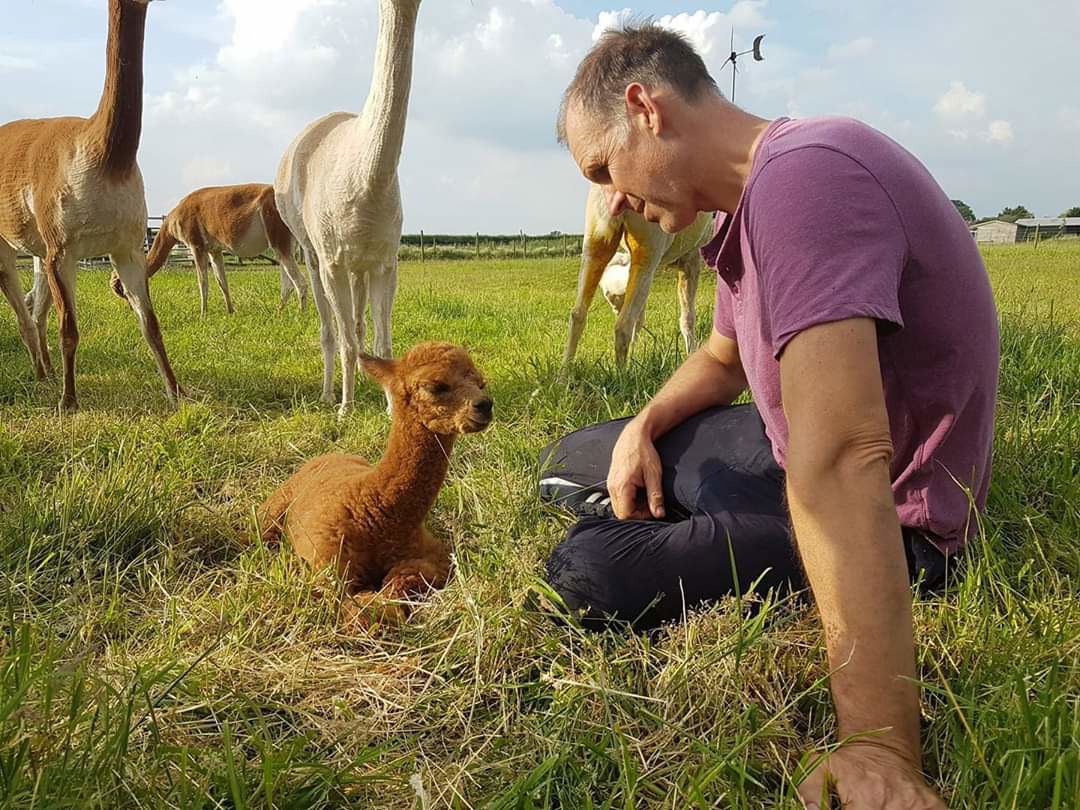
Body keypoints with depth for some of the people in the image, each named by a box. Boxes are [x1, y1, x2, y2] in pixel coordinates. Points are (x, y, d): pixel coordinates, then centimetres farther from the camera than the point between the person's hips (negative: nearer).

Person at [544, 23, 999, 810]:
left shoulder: (803, 176, -32)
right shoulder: (754, 202, 2)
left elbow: (839, 464, -42)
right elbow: (724, 358, 19)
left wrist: (881, 746, -42)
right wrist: (642, 427, -1)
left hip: (880, 518, -9)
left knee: (587, 572, -21)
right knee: (570, 464, 13)